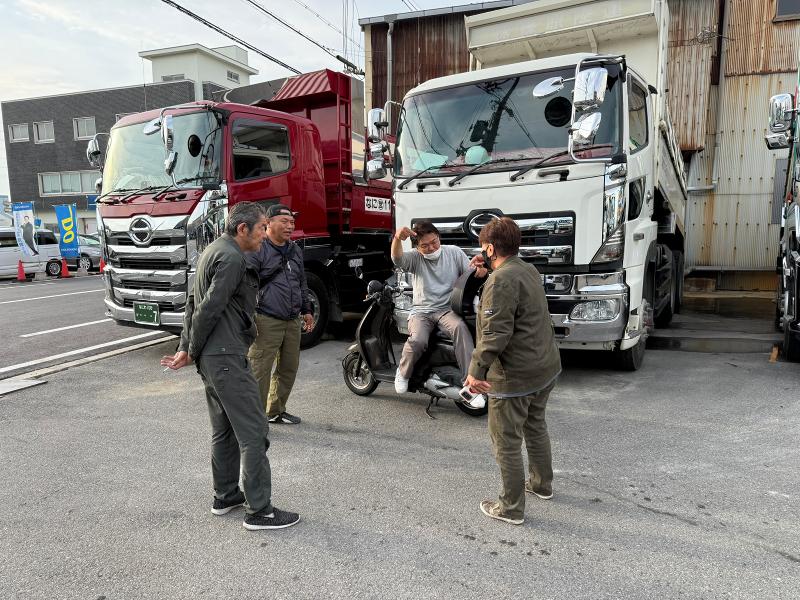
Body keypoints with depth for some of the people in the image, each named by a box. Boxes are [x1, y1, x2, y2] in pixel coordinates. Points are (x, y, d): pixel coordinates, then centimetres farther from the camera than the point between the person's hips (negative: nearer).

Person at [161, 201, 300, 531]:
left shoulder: (215, 251, 16)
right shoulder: (232, 258, -17)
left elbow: (193, 302, 17)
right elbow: (208, 309, -20)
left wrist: (186, 347, 13)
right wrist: (192, 352, -7)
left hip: (211, 356, 11)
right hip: (226, 357, -11)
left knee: (224, 428, 18)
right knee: (253, 431, -4)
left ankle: (225, 496, 30)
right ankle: (259, 511, 3)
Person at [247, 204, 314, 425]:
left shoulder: (295, 250, 16)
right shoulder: (257, 250, -8)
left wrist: (306, 310, 21)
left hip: (292, 322, 8)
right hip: (267, 323, -8)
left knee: (288, 368, 14)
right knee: (260, 371, -6)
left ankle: (275, 411, 29)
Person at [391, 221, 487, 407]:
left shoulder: (454, 252, 8)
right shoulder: (415, 257, 3)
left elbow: (472, 274, 5)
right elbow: (397, 259, -18)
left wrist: (480, 269, -21)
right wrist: (397, 238, -40)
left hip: (447, 310, 0)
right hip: (421, 312, 0)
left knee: (460, 327, -34)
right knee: (417, 340, -30)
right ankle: (403, 373, 2)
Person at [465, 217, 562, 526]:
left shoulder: (501, 281, -20)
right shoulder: (529, 269, 8)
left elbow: (495, 333, -27)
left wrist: (477, 371, -24)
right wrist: (491, 265, 24)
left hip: (515, 375, -9)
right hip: (546, 367, 10)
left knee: (506, 442, 5)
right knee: (535, 426, 26)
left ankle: (511, 508, 17)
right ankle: (542, 484, 44)